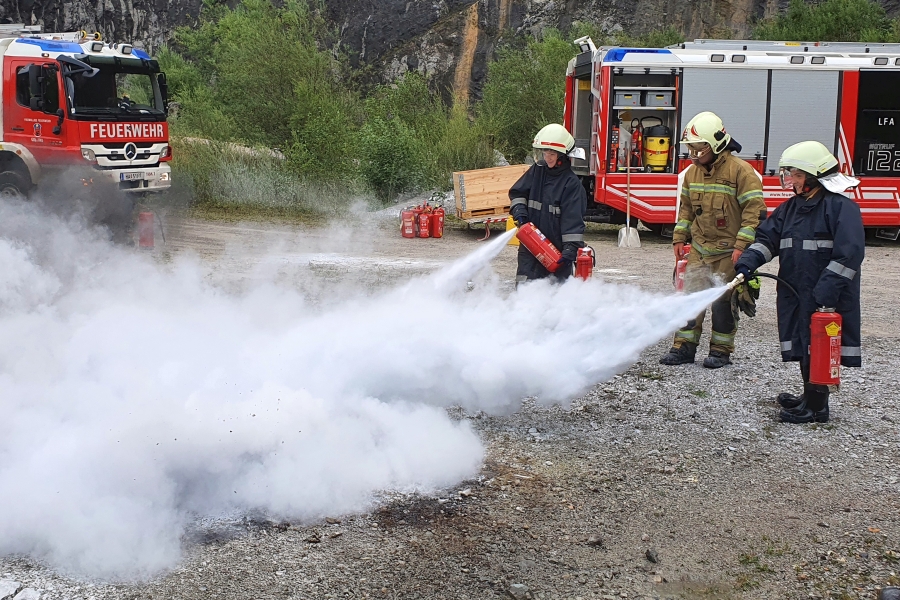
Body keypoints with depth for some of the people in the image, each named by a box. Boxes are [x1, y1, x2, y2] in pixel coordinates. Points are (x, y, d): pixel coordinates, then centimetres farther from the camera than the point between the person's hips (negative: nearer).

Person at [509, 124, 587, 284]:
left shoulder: (571, 183, -11)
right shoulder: (537, 171, 5)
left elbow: (573, 218, -16)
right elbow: (517, 192, 16)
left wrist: (572, 247, -23)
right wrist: (519, 211, -3)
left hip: (558, 248, -4)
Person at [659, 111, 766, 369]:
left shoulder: (740, 171, -13)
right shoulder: (692, 172, 7)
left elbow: (754, 210, -15)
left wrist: (741, 246, -19)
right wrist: (679, 238, 11)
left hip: (728, 252, -5)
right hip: (700, 249, 6)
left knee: (723, 301, 2)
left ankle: (721, 350, 13)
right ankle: (684, 346, 11)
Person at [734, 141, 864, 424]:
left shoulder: (841, 207, -11)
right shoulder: (791, 208, 14)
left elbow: (849, 253, -17)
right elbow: (767, 237, 9)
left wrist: (825, 291, -23)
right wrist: (748, 262, -10)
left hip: (827, 297, -8)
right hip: (795, 293, 8)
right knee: (804, 346, 16)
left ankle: (816, 406, 5)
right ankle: (810, 396, 30)